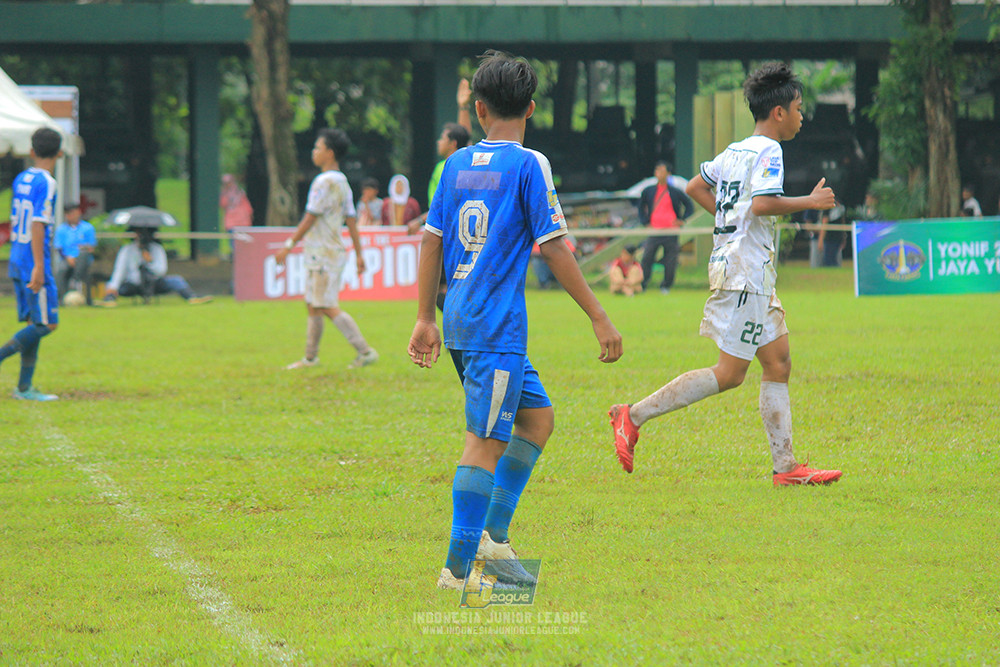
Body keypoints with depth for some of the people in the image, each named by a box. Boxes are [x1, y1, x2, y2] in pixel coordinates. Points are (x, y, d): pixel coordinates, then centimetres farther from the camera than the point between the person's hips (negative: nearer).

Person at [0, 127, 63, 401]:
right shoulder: (46, 183, -12)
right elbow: (37, 225, -19)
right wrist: (39, 266, -21)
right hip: (33, 262, -8)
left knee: (33, 324, 9)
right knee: (46, 324, -4)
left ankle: (24, 387, 6)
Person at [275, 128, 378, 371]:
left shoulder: (324, 182, -16)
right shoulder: (342, 182, 13)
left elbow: (309, 219, -16)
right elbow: (351, 220, 15)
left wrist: (288, 246, -12)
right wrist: (359, 254, 17)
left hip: (323, 254, -10)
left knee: (328, 307, -9)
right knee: (313, 306, 14)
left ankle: (365, 351, -11)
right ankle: (310, 357, 19)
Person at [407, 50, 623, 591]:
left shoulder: (457, 165, 10)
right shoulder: (529, 166, -7)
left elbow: (431, 240, 12)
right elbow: (553, 248, -10)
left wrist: (425, 319, 19)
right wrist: (599, 318, -6)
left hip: (460, 322, 7)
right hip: (496, 326, -7)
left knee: (537, 418, 17)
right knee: (485, 442, -6)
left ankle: (492, 533, 13)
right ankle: (457, 570, -8)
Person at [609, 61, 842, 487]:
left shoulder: (735, 150, 15)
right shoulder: (768, 151, -12)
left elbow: (695, 187, 23)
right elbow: (763, 204, -26)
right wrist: (810, 202, -14)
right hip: (746, 270, -10)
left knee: (778, 362, 9)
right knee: (730, 372, -7)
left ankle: (785, 466, 7)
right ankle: (635, 416, -8)